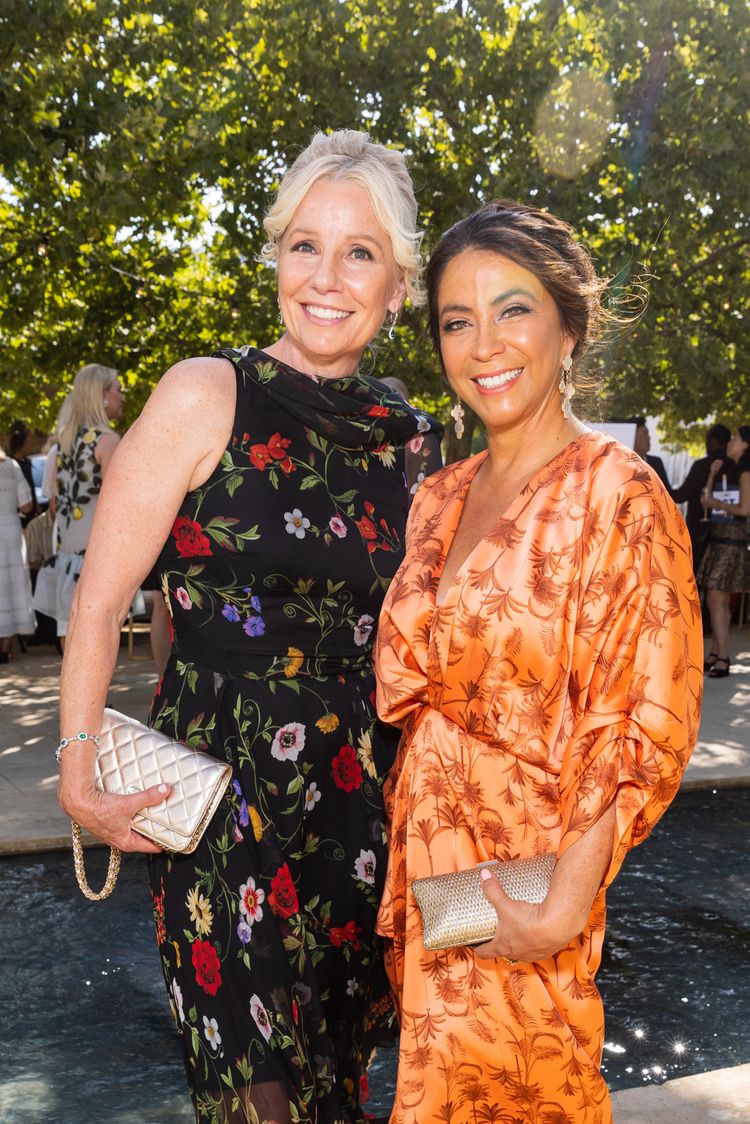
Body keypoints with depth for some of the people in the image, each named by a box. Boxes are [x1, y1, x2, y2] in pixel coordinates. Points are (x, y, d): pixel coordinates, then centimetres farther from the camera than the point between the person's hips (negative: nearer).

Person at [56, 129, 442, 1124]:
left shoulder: (411, 438, 6)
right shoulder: (208, 396, -8)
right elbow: (101, 601, -8)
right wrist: (81, 769, -15)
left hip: (364, 805, 4)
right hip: (223, 797, -4)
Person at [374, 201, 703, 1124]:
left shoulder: (618, 495, -15)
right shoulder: (438, 498, 5)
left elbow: (644, 728, -17)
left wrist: (566, 905, -21)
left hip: (524, 878, -6)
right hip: (425, 856, 6)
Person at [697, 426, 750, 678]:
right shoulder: (727, 469, 17)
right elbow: (706, 501, 13)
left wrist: (717, 504, -5)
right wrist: (712, 474, 4)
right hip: (717, 539, 8)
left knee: (717, 601, -11)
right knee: (715, 601, 10)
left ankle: (723, 659, -10)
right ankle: (716, 653, 15)